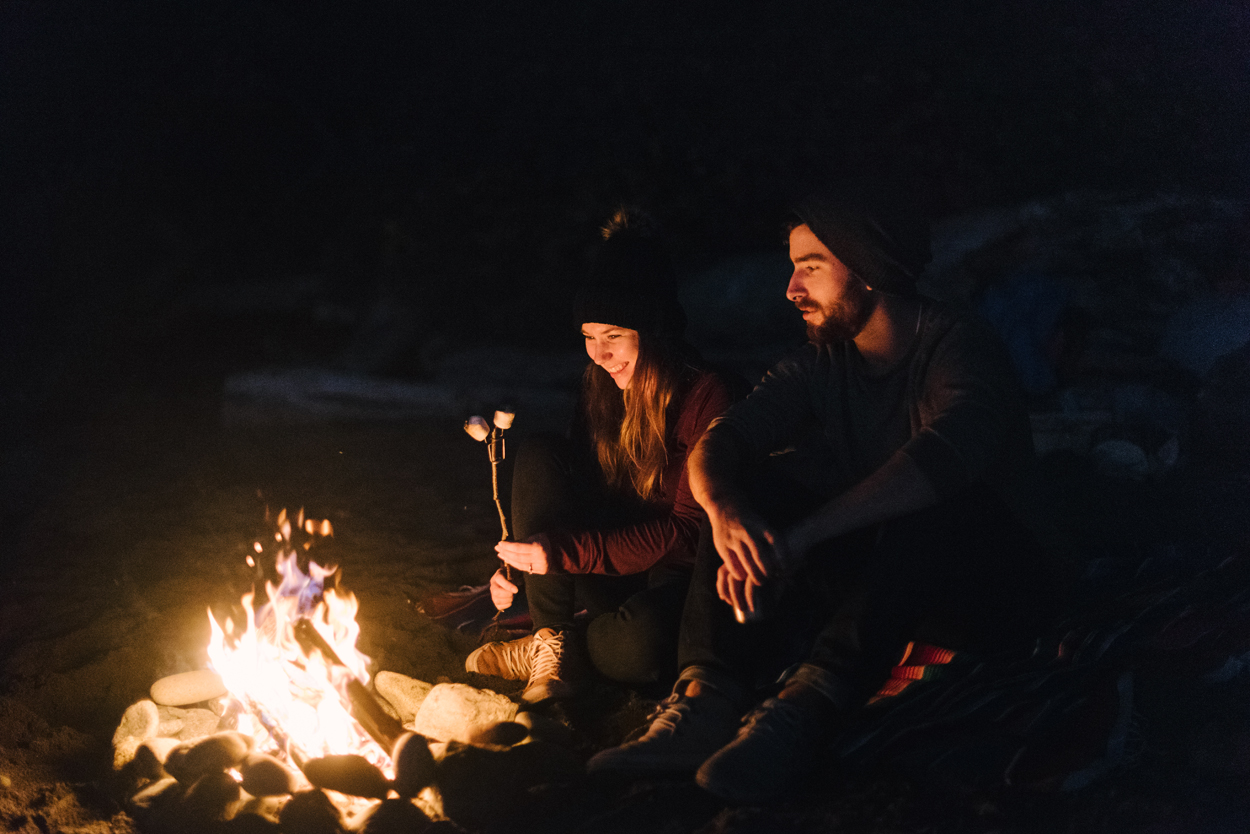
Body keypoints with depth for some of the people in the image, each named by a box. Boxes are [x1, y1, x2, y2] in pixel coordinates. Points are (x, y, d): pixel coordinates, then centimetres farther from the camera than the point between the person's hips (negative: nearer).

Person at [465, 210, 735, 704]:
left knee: (636, 645, -39)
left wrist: (563, 551, -25)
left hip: (681, 574, -6)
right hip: (615, 570, 6)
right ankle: (553, 641, -16)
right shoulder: (601, 389, 4)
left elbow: (690, 529, -21)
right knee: (538, 457, -14)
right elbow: (576, 490, 11)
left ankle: (569, 645, -3)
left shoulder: (706, 396, -18)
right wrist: (517, 565, -6)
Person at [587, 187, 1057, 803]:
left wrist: (799, 535, -45)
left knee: (931, 501, -36)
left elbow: (947, 453, -38)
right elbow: (716, 442, -9)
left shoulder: (959, 347, -17)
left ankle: (805, 711, -48)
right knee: (754, 484, -13)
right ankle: (708, 700, -29)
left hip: (994, 590, -6)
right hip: (884, 580, 6)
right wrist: (724, 509, -33)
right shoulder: (824, 361, 3)